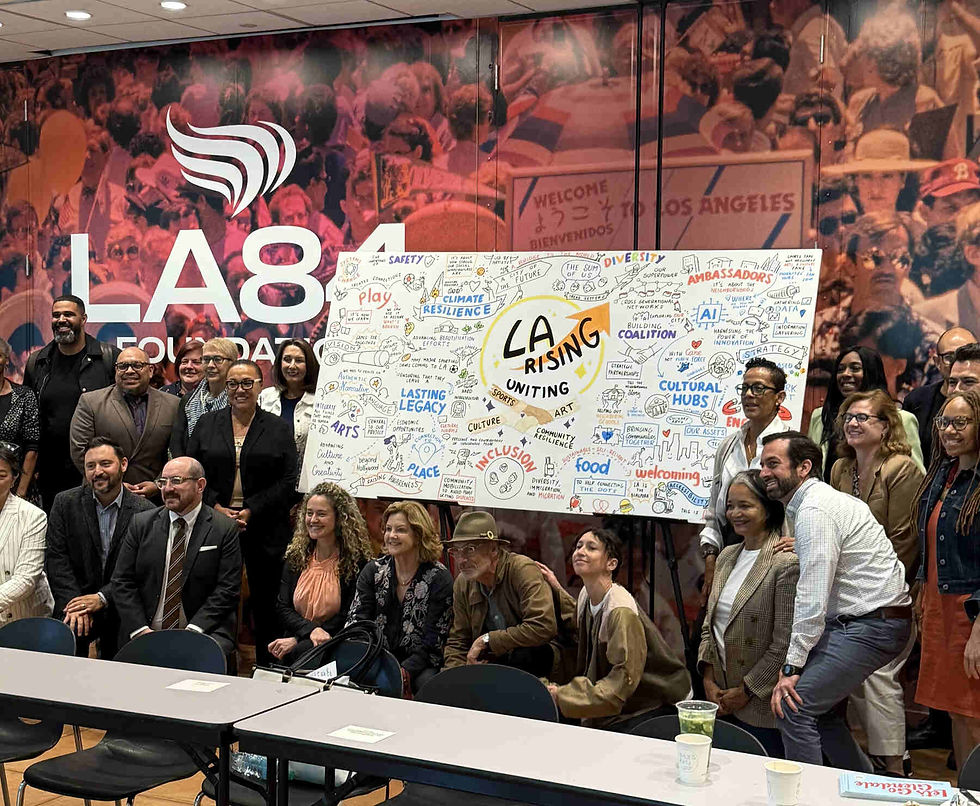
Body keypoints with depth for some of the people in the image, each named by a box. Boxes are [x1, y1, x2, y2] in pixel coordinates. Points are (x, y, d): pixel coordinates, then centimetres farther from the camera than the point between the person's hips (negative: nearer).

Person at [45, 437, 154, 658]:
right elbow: (56, 558, -1)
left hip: (122, 609, -1)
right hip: (74, 601, 1)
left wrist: (101, 598, -17)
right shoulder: (65, 503, 4)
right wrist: (74, 602, -13)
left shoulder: (145, 511, -3)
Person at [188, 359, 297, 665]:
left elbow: (287, 481, -1)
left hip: (264, 530, -1)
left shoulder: (278, 429, 5)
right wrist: (217, 508, -8)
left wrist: (251, 511, -11)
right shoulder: (207, 424, 10)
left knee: (266, 604, 2)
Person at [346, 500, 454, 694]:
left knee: (428, 683, -36)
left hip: (421, 665, -3)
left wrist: (404, 672, -25)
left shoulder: (439, 578, -4)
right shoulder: (373, 571, 9)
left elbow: (434, 643, -9)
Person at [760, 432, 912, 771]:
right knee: (821, 707, 17)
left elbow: (812, 597, -22)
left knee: (794, 706, -14)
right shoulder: (814, 502, 15)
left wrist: (792, 667, -19)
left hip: (872, 626, -11)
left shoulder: (815, 511, -18)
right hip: (854, 620, 11)